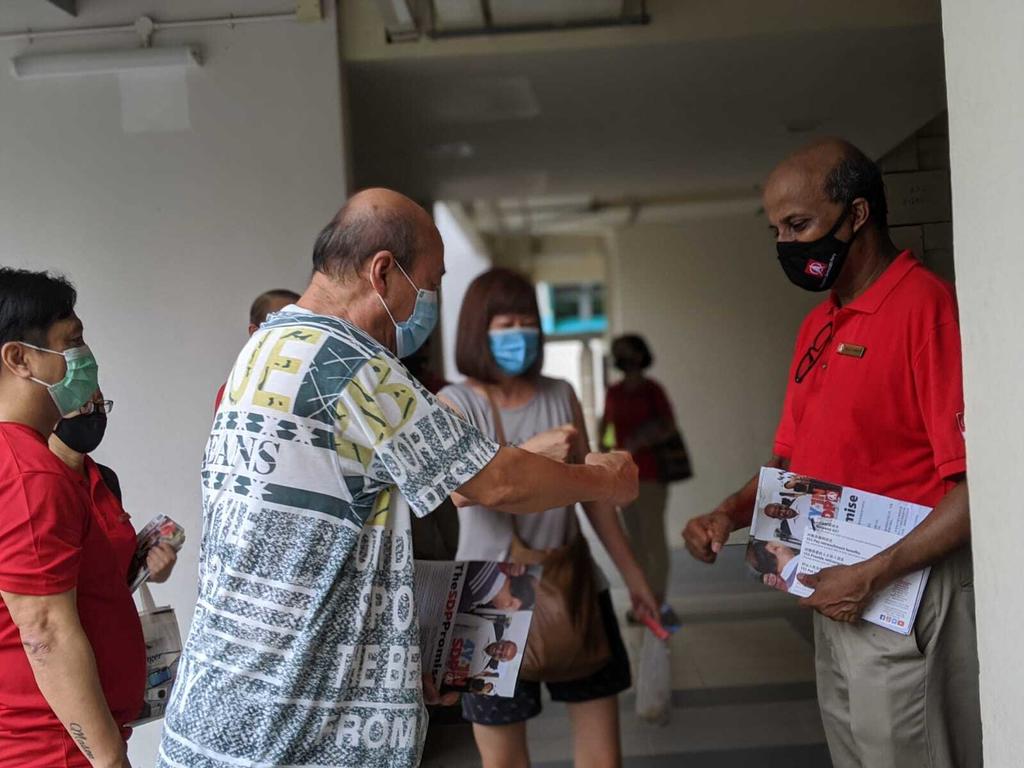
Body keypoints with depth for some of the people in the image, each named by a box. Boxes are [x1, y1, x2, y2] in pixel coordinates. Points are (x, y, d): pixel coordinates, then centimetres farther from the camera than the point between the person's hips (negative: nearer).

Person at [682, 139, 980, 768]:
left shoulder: (927, 307, -16)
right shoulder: (817, 327, 13)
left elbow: (977, 486, -21)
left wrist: (873, 576, -20)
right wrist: (730, 515, 3)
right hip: (837, 599, 8)